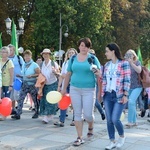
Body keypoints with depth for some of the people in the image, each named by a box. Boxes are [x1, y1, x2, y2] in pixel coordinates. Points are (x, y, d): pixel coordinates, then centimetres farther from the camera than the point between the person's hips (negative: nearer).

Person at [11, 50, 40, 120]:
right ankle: (17, 114, -5)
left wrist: (31, 76, -22)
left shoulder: (34, 65, -6)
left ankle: (36, 113, 24)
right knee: (20, 99, -5)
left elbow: (39, 74, -10)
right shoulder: (23, 65, 12)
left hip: (32, 84, -5)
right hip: (24, 84, 5)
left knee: (35, 99, 8)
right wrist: (20, 76, 3)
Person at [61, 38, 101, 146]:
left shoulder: (93, 58, -2)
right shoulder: (73, 58, 6)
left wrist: (96, 70, -25)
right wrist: (64, 88, 13)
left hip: (89, 90, -3)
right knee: (77, 114, 5)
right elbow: (68, 74, 11)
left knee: (88, 114, -4)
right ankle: (80, 138, 15)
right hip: (75, 89, 3)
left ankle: (91, 127, 31)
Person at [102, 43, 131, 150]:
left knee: (115, 119, -9)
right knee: (109, 120, 4)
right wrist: (102, 93, 7)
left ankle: (122, 136, 19)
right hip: (108, 96, 5)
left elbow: (127, 80, -8)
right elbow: (104, 80, 14)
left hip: (119, 96, -5)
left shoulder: (124, 63, -4)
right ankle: (112, 141, 17)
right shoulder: (107, 65, 12)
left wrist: (125, 95, -14)